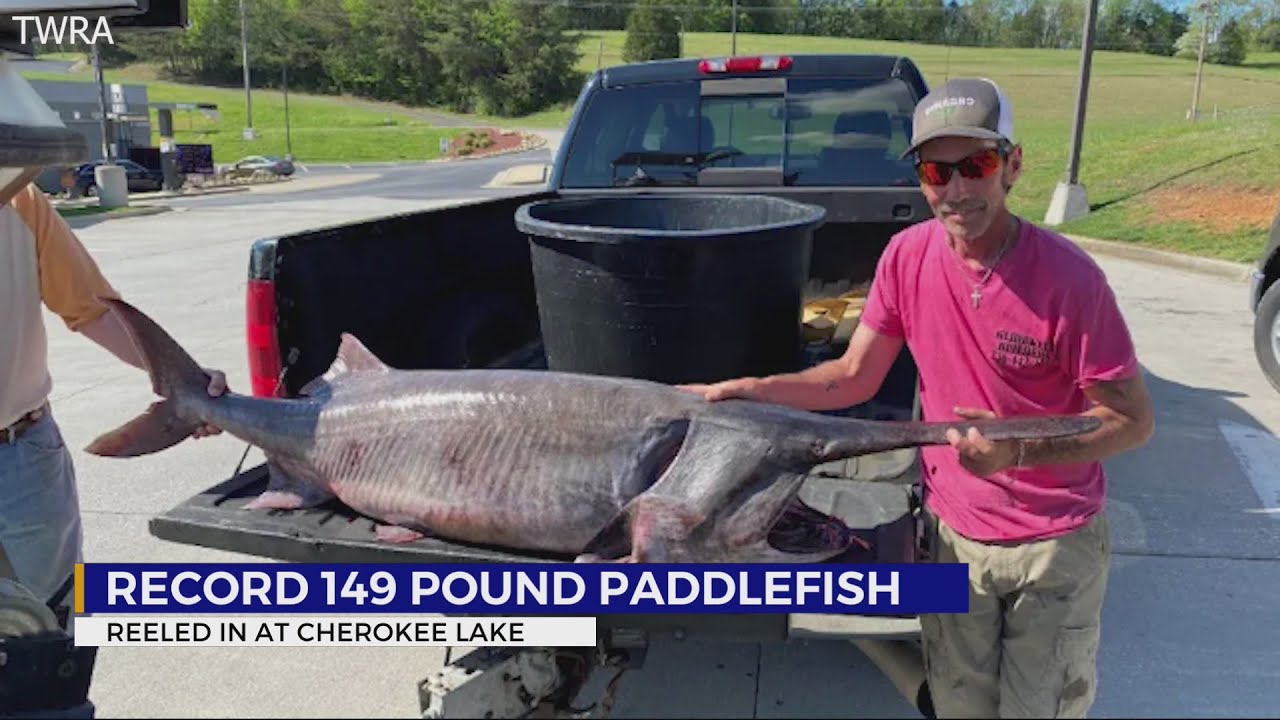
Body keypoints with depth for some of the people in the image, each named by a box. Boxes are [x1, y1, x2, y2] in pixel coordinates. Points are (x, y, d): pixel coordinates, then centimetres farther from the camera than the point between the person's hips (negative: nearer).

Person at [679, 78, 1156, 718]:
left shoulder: (1067, 276, -21)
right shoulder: (907, 256, -9)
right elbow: (853, 378, -1)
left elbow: (1134, 421, -15)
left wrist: (1018, 449, -31)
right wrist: (743, 392, -11)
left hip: (1056, 543, -3)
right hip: (953, 531, 3)